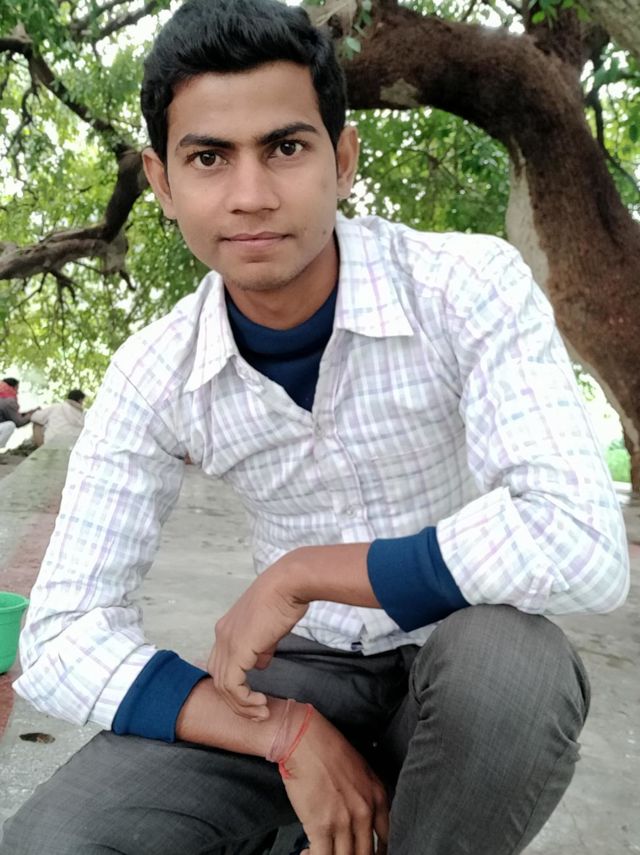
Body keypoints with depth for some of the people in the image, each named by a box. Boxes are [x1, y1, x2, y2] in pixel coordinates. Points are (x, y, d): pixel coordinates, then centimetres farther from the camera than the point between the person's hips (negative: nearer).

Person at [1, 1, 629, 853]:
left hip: (461, 681, 0)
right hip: (297, 678, 1)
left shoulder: (471, 287, -20)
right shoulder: (156, 376, -11)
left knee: (511, 659, -36)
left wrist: (301, 575, -25)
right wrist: (284, 733, -25)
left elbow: (582, 543, -32)